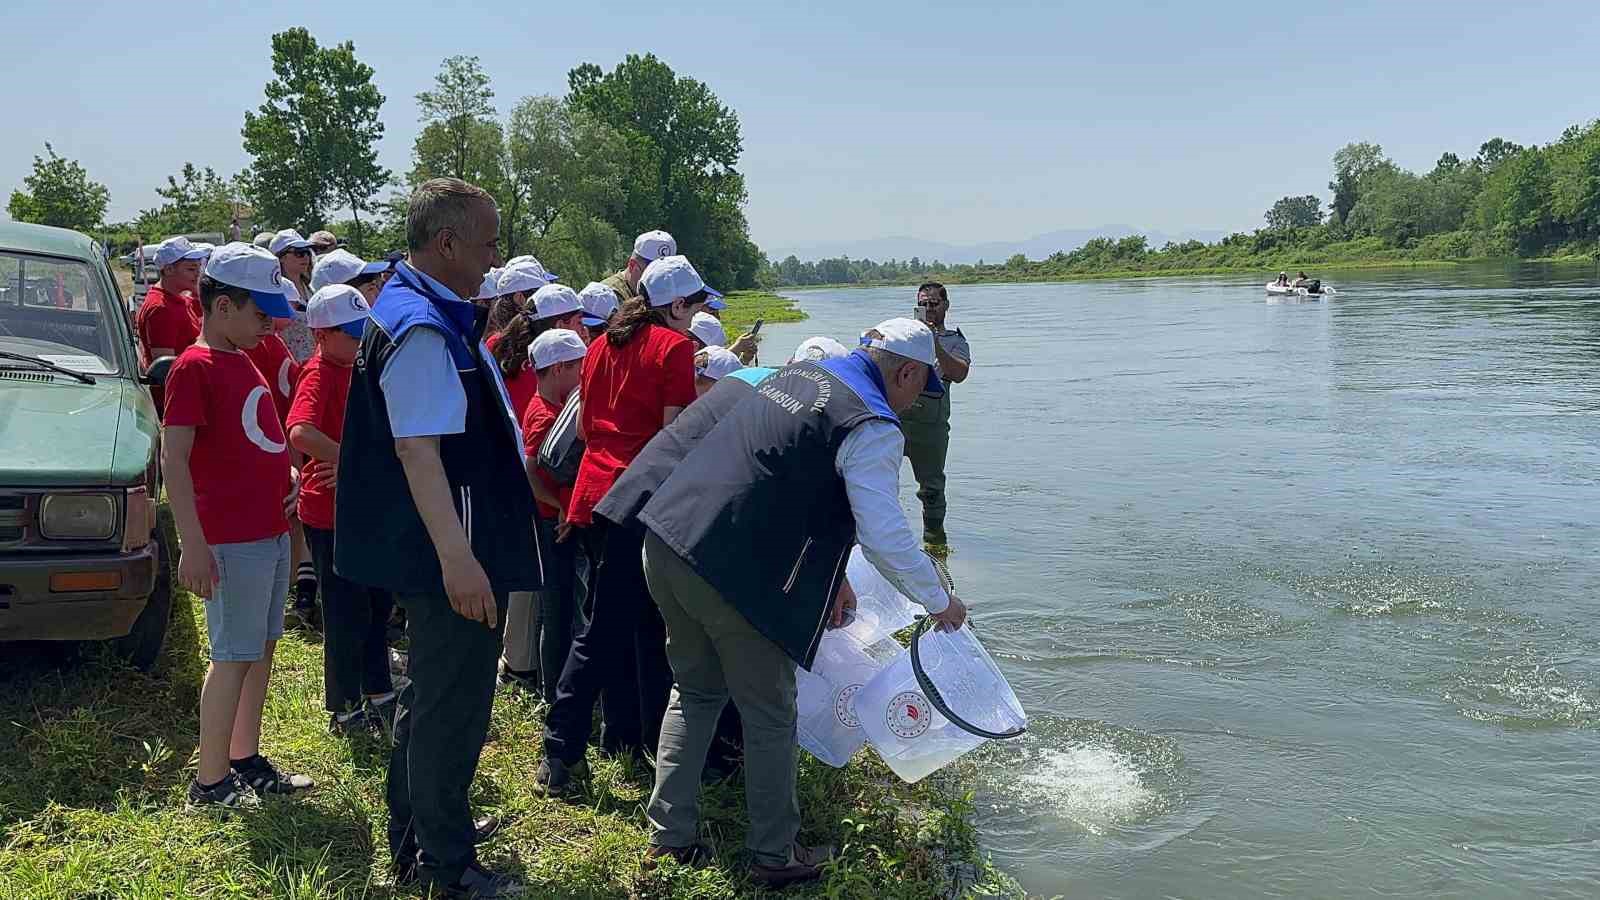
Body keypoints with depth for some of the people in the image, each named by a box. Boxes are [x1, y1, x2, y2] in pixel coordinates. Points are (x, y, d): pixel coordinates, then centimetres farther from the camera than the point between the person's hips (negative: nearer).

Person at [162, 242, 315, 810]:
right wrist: (193, 546, -24)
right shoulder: (194, 367, -13)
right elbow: (173, 459, -18)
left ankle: (246, 760, 25)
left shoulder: (242, 363, 14)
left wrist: (286, 473, 5)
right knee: (234, 656, -2)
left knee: (262, 648, 14)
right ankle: (210, 781, 8)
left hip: (272, 531, 9)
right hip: (233, 539, -9)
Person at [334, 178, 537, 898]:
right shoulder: (422, 329, -21)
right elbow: (417, 449, -27)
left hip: (450, 553, 11)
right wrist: (458, 558, -29)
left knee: (433, 695, 22)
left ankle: (416, 835, 38)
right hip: (453, 561, -11)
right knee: (454, 706, 1)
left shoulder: (436, 317, 12)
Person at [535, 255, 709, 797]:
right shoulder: (674, 346, -7)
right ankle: (559, 757, 6)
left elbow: (583, 426, 17)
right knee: (603, 629, 0)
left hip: (595, 494, 8)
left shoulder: (604, 344, 15)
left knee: (626, 619, 17)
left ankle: (624, 734, 27)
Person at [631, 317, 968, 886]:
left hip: (667, 540, 8)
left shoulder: (800, 374, 17)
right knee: (769, 718, 9)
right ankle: (775, 858, 23)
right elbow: (885, 537, -14)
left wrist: (829, 575, 30)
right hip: (734, 577, -8)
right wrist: (939, 602, 3)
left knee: (696, 694, 23)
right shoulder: (872, 428, -10)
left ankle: (669, 837, 29)